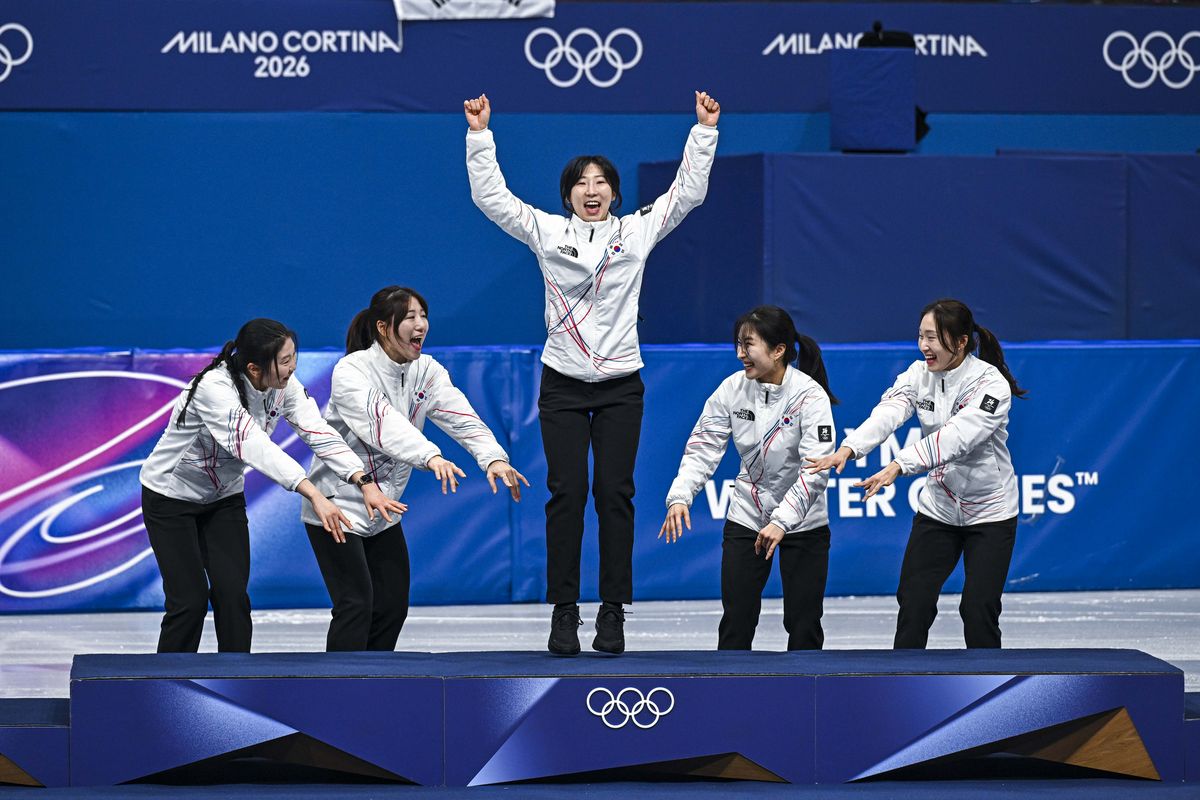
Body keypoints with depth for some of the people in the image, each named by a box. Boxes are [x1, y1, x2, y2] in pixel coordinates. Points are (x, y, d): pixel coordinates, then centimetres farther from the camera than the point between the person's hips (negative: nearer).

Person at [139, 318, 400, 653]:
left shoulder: (284, 385, -14)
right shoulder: (215, 388, -34)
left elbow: (318, 433, -20)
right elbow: (254, 446, -44)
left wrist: (364, 483, -35)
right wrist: (314, 496, -54)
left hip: (224, 497, 6)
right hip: (171, 497, -6)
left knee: (233, 596, -5)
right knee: (190, 600, -11)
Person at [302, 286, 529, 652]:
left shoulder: (427, 371, -1)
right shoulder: (351, 372, -20)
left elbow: (462, 417, -15)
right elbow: (382, 420, -37)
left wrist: (494, 458, -35)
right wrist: (430, 457, -53)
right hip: (337, 506, -7)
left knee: (393, 606, 7)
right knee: (356, 604, -15)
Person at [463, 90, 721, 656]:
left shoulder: (638, 231, 6)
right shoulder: (546, 232, 6)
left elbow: (688, 191, 5)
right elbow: (490, 196, 3)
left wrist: (704, 130, -1)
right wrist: (479, 133, -3)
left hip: (621, 385, 0)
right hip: (562, 384, 0)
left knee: (614, 493, -3)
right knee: (566, 493, -4)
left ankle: (613, 614, 1)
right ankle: (564, 614, -1)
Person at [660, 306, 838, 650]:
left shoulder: (810, 396, -18)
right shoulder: (733, 389, -7)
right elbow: (703, 446, -5)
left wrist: (782, 521, -33)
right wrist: (680, 496, -21)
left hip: (802, 525, -3)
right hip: (746, 518, 3)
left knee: (803, 626, 1)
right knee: (736, 621, 0)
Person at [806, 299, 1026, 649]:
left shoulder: (991, 383, -20)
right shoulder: (919, 374, -5)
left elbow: (957, 436, -35)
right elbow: (887, 413, -21)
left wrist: (900, 466, -47)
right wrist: (848, 448, -41)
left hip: (990, 514, -4)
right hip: (937, 510, 4)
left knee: (978, 611, -6)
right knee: (913, 603, -2)